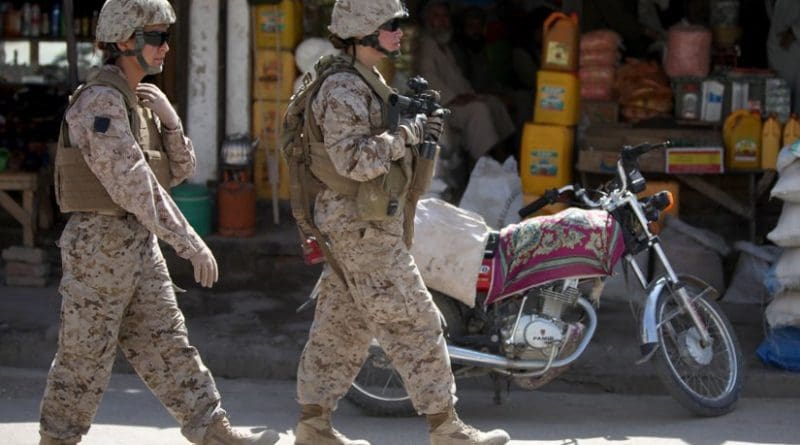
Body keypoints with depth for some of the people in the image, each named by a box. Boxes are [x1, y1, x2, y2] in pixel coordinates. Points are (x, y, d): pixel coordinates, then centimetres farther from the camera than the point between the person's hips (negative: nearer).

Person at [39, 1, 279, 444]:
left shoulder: (138, 101, 12)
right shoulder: (99, 101, -17)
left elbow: (178, 170, 15)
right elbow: (132, 183, -25)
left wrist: (169, 120, -4)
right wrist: (189, 243, -25)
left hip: (139, 243, 9)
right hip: (99, 243, -9)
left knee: (167, 345, 9)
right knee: (85, 357, 0)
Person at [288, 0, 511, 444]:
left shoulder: (363, 82, 15)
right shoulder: (342, 89, -18)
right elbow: (354, 159, -27)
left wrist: (417, 127, 8)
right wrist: (407, 133, -21)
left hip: (353, 225, 11)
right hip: (363, 227, -11)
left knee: (341, 327, 13)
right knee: (414, 325, -7)